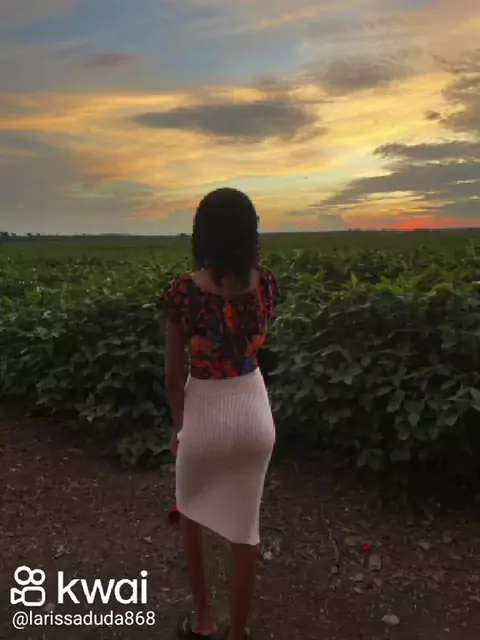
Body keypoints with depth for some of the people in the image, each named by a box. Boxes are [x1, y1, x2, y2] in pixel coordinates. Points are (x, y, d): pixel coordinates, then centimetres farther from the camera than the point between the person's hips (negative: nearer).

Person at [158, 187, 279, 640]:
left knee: (190, 505, 28)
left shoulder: (183, 293, -19)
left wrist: (179, 426, 5)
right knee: (244, 526, 19)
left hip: (205, 410, -2)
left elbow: (174, 374, -8)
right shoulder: (266, 283, -9)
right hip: (254, 409, 3)